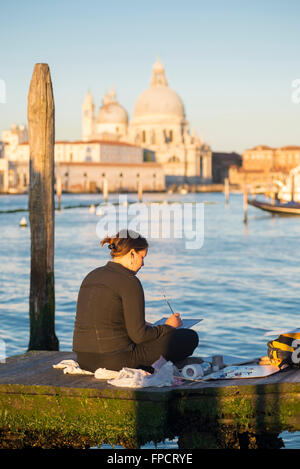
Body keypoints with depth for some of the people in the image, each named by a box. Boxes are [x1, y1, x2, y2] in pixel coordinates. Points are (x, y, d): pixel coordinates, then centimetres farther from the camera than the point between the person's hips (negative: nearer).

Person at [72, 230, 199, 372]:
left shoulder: (91, 276, 11)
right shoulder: (129, 282, -14)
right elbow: (138, 335, -15)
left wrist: (142, 324, 26)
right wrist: (167, 327, 3)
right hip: (116, 362, -9)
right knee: (190, 337, 3)